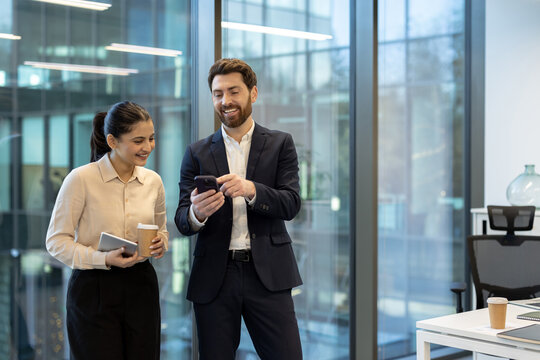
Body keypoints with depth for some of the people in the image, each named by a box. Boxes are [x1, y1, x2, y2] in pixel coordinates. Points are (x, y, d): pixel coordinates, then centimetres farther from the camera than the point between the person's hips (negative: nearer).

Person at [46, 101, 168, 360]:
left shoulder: (152, 181, 5)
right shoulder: (81, 179, -10)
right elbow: (56, 242, -8)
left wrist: (160, 244, -4)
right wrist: (103, 259, -21)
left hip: (140, 287, 4)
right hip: (93, 290, -4)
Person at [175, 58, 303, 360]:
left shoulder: (280, 144, 7)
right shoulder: (198, 153, 10)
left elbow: (291, 204, -5)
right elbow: (182, 221, 3)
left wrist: (251, 190, -24)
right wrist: (197, 213, -21)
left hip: (268, 275, -1)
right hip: (215, 278, 1)